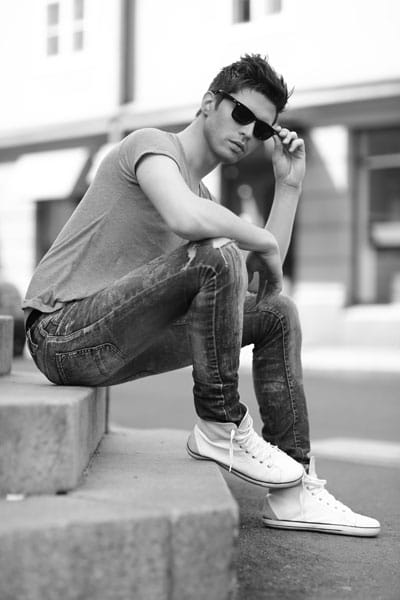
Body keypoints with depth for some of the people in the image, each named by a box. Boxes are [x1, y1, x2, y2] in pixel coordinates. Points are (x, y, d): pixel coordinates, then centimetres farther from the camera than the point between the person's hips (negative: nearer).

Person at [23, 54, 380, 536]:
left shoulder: (203, 197, 22)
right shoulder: (153, 144, -6)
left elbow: (266, 279, 13)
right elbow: (187, 219, -30)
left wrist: (289, 184, 13)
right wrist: (264, 242, -13)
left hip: (114, 345, 10)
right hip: (63, 332, -10)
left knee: (277, 315, 7)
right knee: (218, 254, -29)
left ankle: (293, 492, 5)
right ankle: (221, 428, -14)